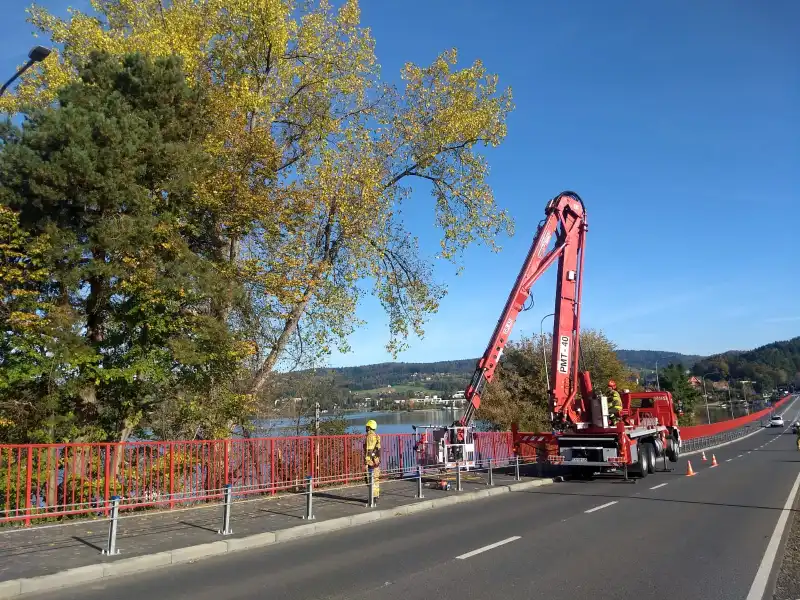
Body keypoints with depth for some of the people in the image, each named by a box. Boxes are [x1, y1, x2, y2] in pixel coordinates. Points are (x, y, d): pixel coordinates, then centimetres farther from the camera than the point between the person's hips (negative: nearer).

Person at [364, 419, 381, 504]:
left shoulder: (368, 437, -13)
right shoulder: (377, 437, 10)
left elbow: (367, 450, -16)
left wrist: (366, 462, -14)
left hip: (370, 460, -8)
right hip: (376, 460, 8)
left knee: (371, 480, -3)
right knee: (376, 479, 12)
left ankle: (373, 497, -3)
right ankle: (376, 496, 17)